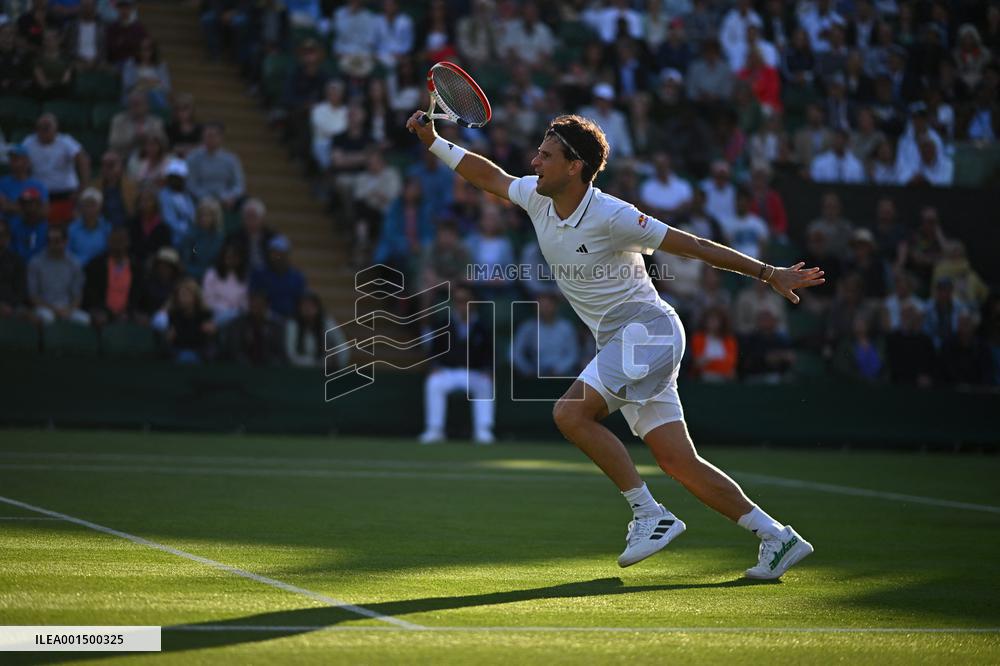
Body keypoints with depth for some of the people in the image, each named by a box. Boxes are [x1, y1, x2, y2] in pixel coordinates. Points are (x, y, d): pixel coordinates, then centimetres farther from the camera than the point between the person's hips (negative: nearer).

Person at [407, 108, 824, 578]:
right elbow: (489, 176, 23)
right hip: (622, 344, 8)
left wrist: (767, 273, -13)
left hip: (648, 328, -8)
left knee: (570, 414, -20)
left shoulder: (611, 217, -18)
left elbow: (694, 246, -15)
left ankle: (649, 514, -11)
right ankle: (778, 538, 5)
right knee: (679, 463, 1)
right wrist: (433, 141, 17)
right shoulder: (536, 197, 3)